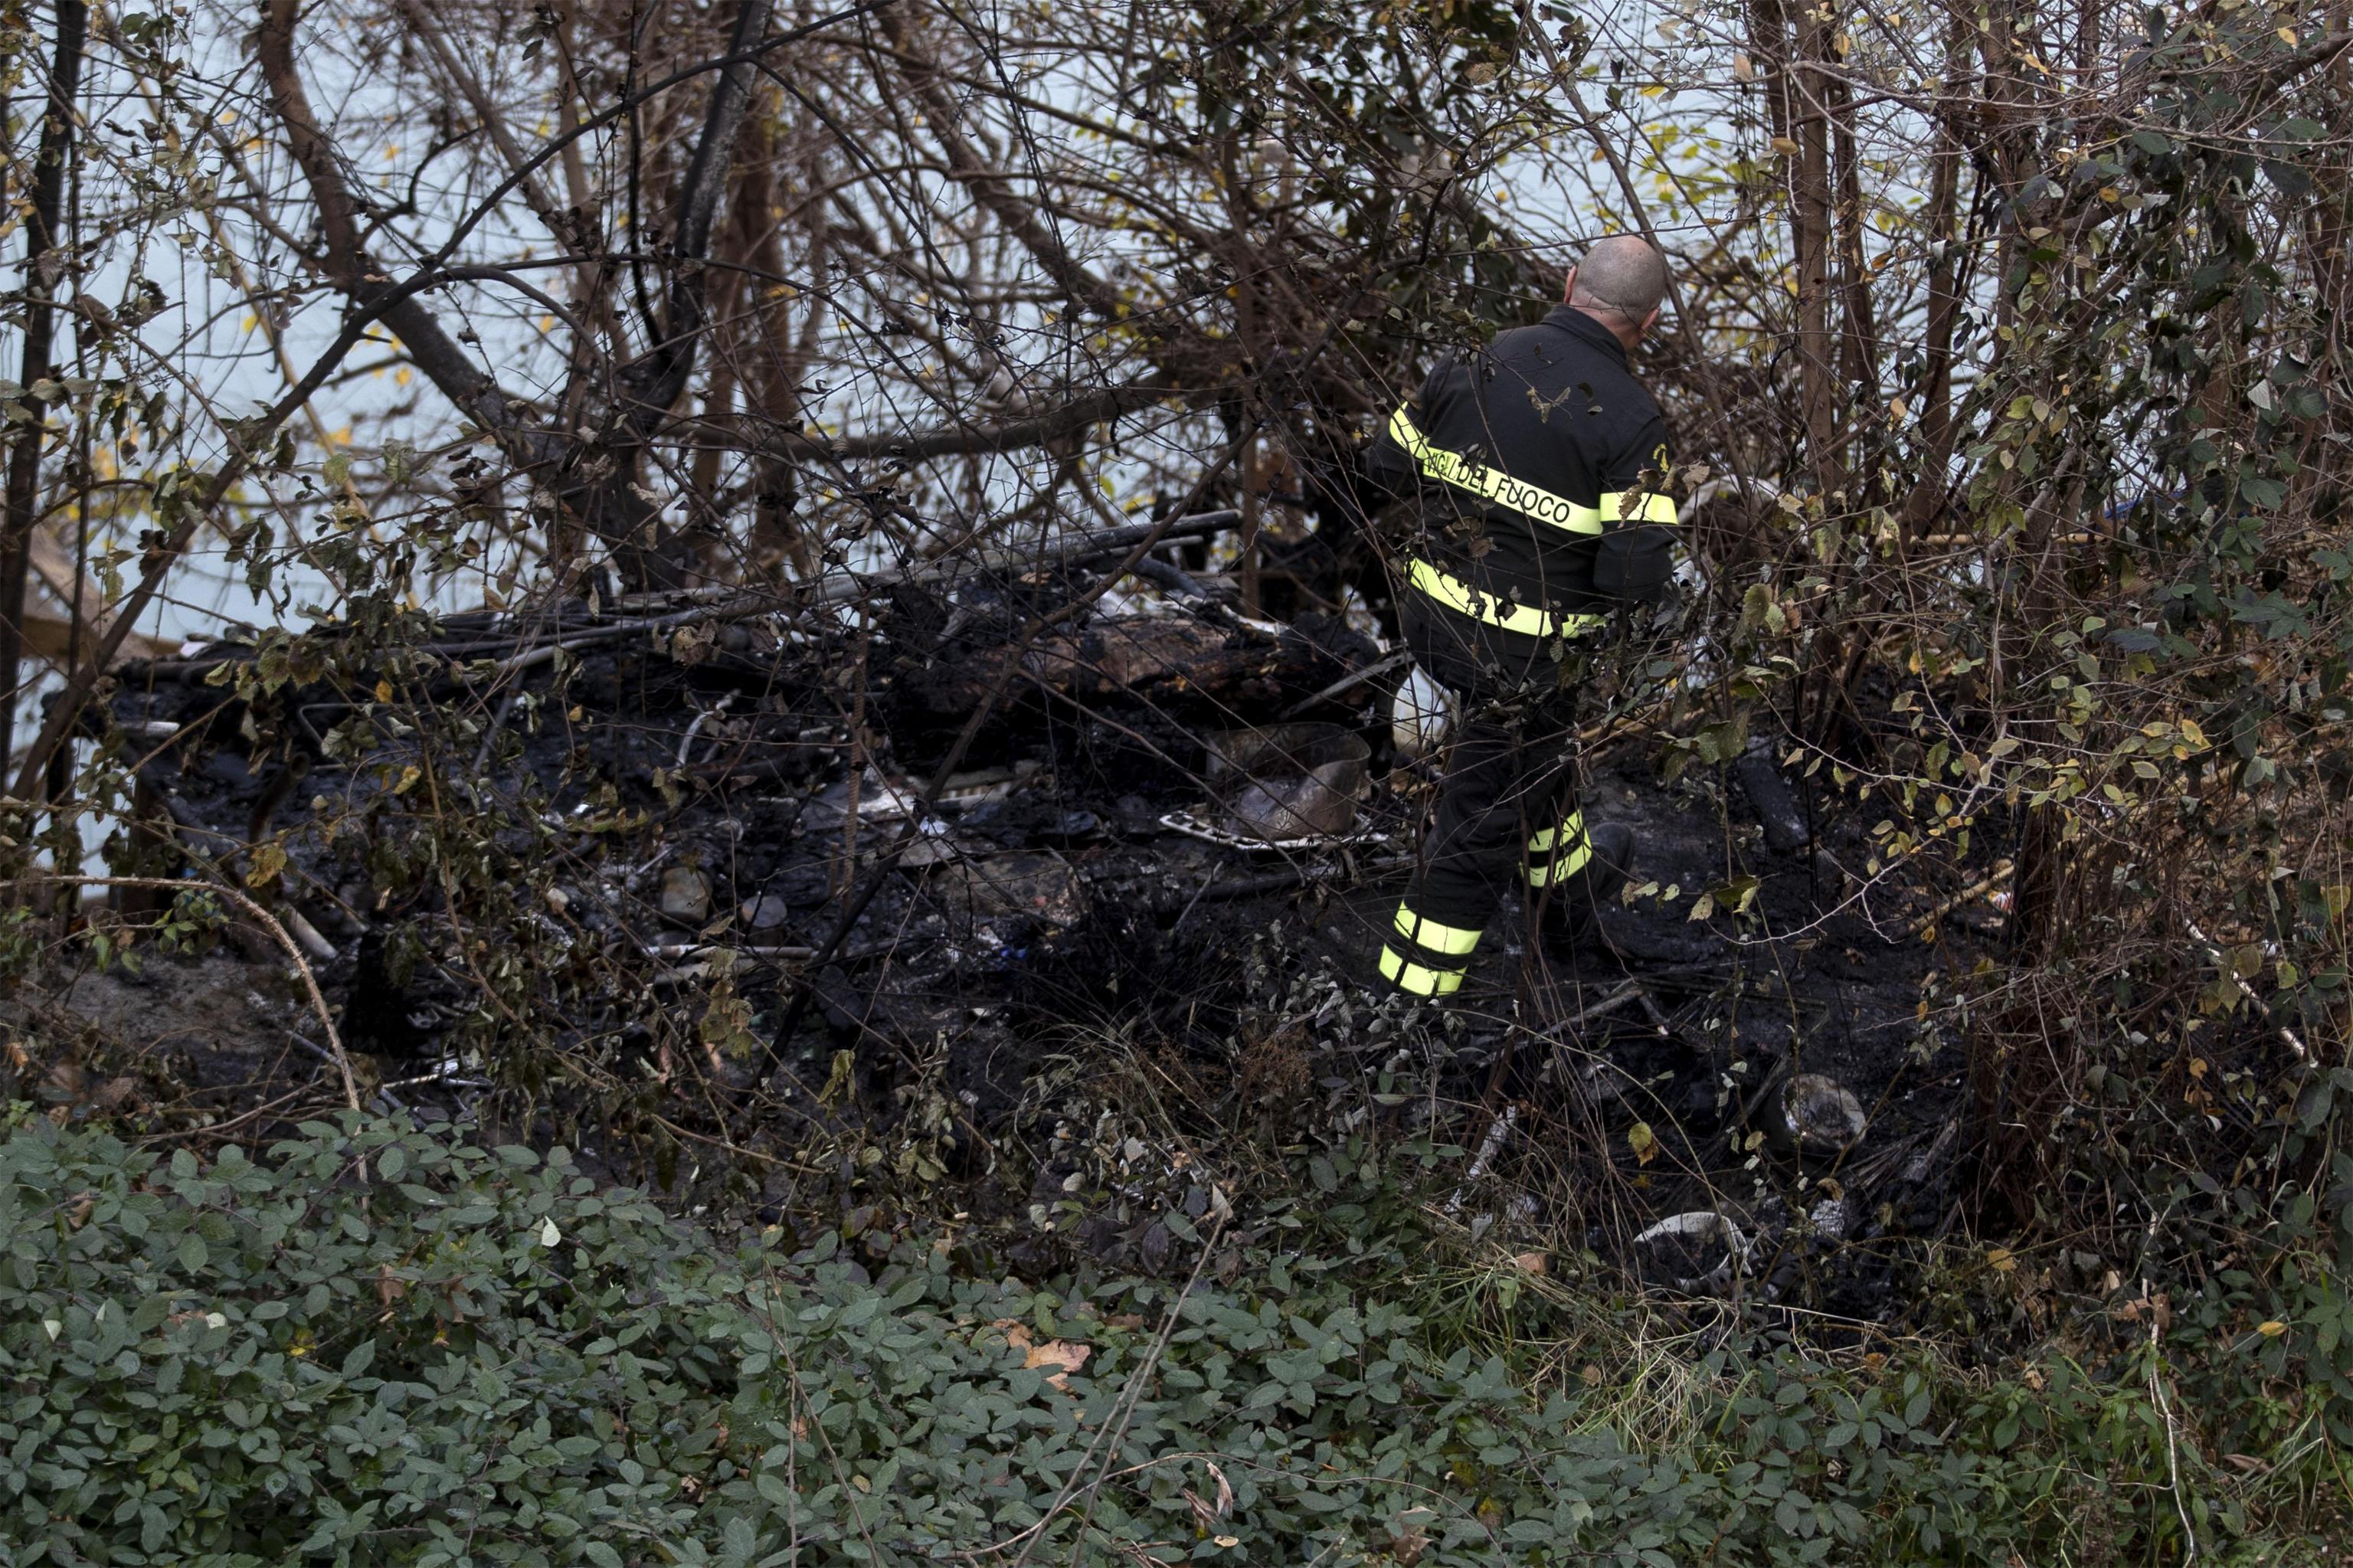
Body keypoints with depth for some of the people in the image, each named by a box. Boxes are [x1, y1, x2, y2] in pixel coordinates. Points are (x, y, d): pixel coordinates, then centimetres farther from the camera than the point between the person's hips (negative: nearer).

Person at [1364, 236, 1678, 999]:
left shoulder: (1481, 362, -6)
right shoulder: (1629, 419, -21)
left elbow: (1389, 463, 5)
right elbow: (1637, 574, -23)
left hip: (1435, 613, 7)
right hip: (1524, 652, -7)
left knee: (1540, 744, 33)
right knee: (1484, 816, 9)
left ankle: (1570, 877, 58)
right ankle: (1414, 991, 19)